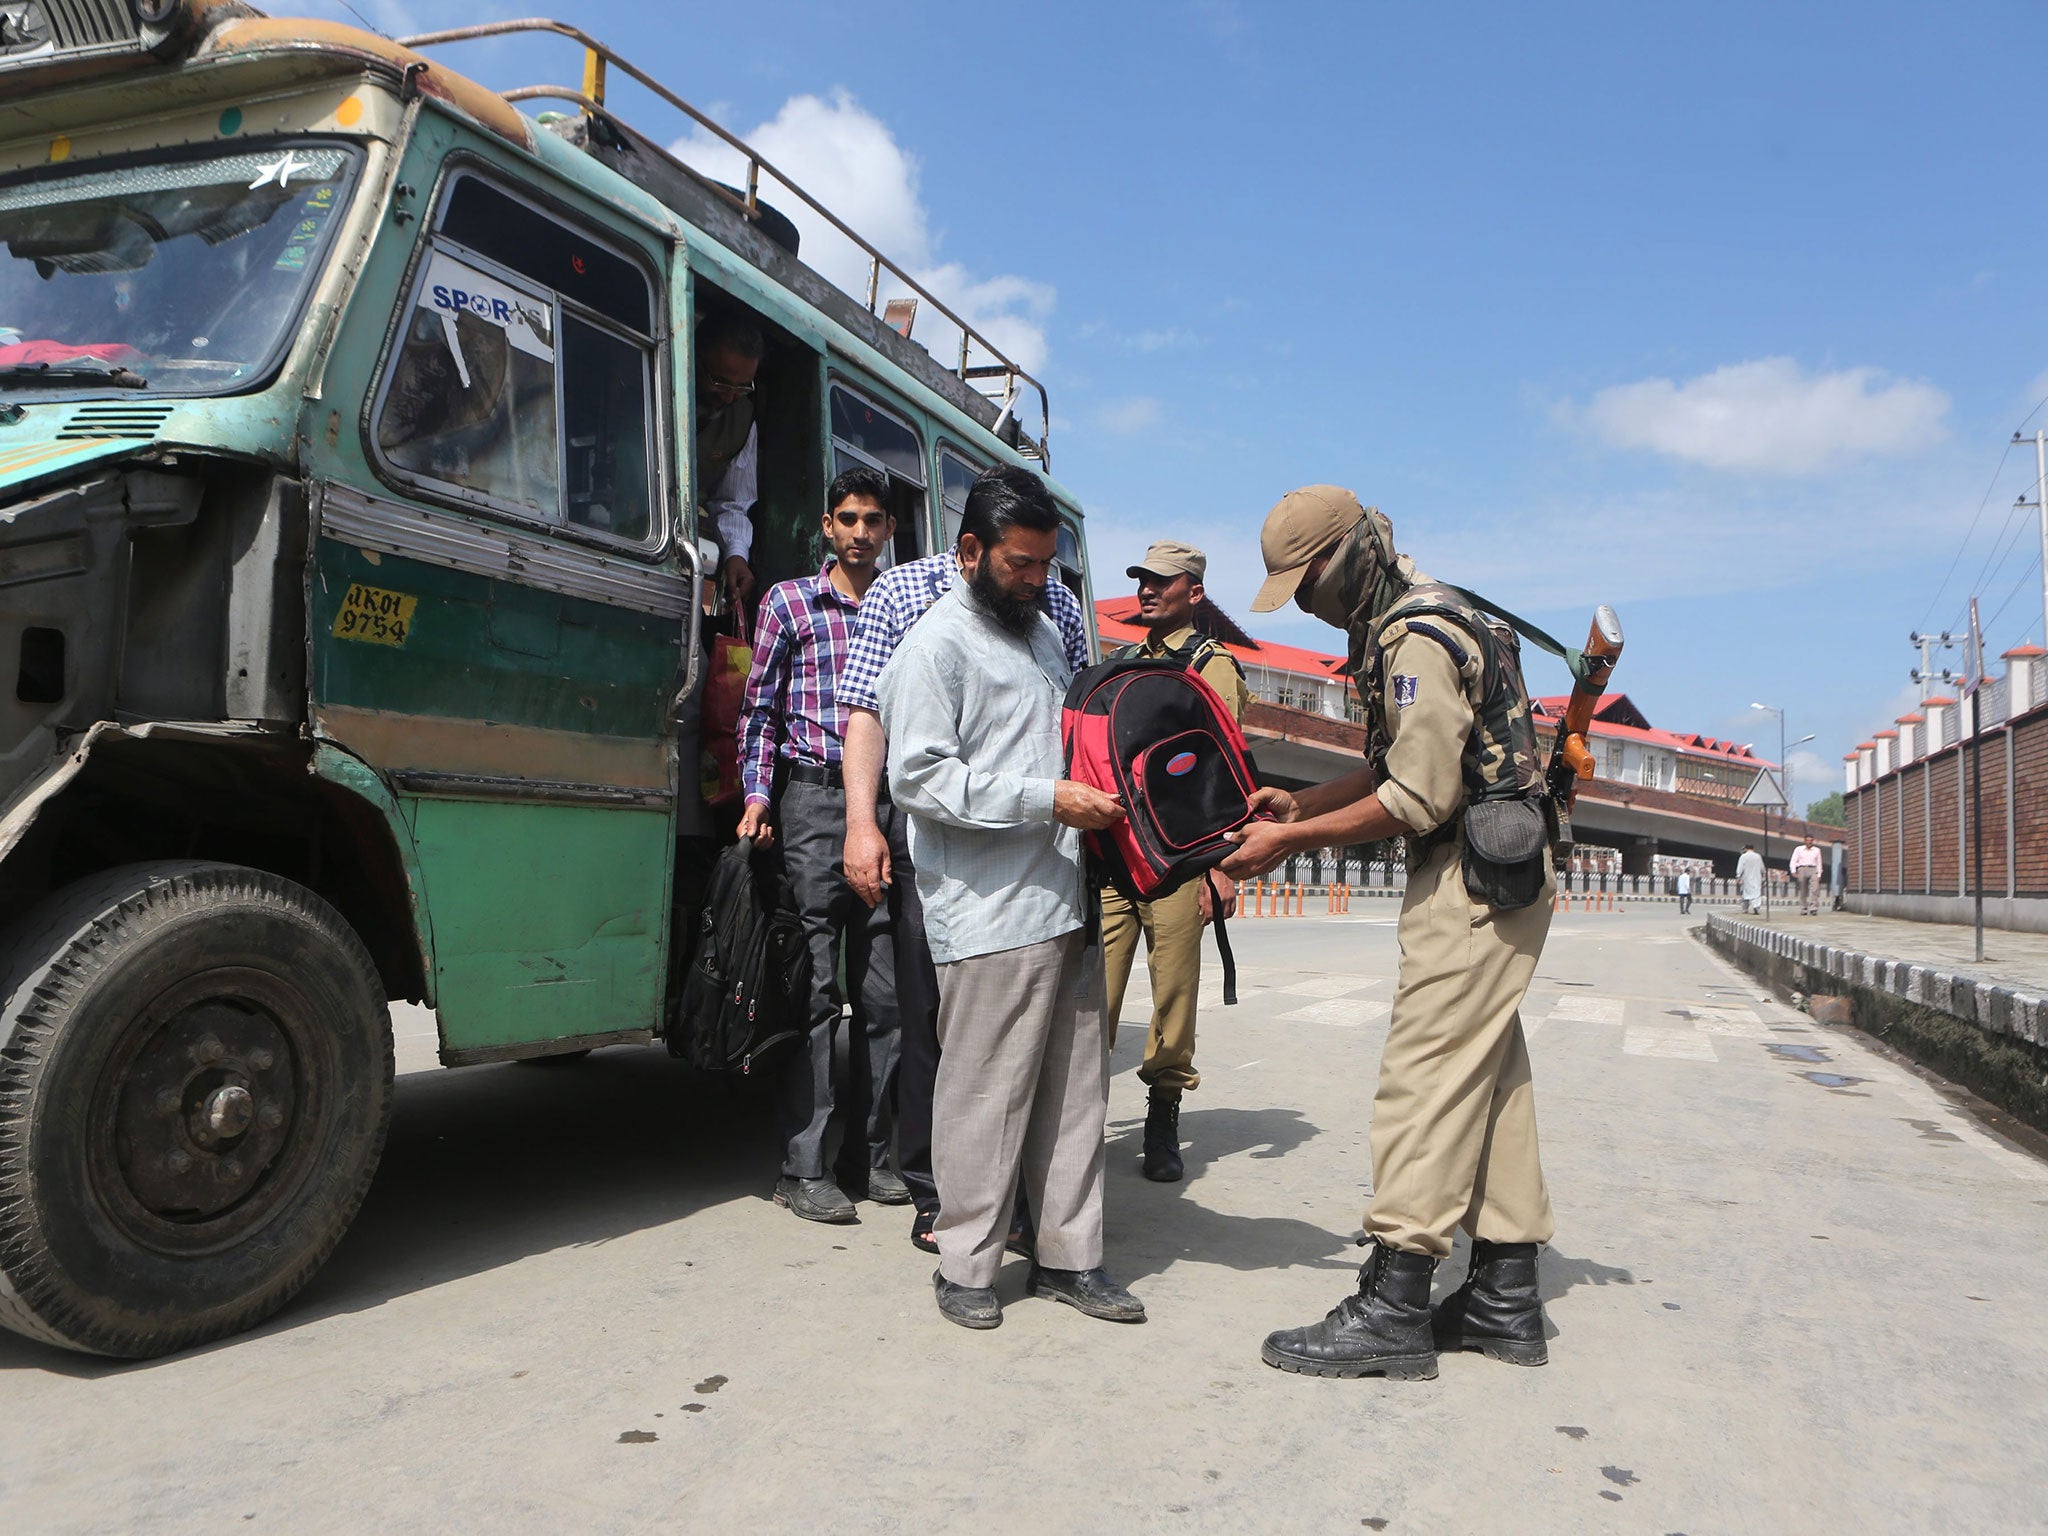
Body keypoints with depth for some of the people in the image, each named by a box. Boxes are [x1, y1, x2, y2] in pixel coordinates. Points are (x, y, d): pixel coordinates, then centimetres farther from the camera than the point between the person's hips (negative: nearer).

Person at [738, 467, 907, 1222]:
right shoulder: (790, 601, 8)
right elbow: (760, 709, 7)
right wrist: (757, 796, -5)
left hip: (889, 803, 3)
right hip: (815, 796, -3)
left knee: (883, 989, 5)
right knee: (814, 985, -5)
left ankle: (868, 1154, 15)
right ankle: (803, 1167, 1)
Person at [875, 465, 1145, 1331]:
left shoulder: (1044, 634, 20)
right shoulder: (936, 645, -6)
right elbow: (918, 778, -15)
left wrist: (1101, 788, 12)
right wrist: (1048, 800, -18)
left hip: (1064, 904, 8)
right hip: (989, 917, -8)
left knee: (1073, 1090, 11)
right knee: (985, 1094, -1)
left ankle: (1069, 1256, 23)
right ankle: (964, 1266, 14)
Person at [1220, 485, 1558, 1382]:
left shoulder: (1420, 638, -18)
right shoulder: (1404, 621, 16)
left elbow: (1417, 799, -21)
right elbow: (1402, 768, 19)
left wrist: (1291, 842, -16)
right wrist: (1299, 804, 8)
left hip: (1475, 877, -11)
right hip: (1491, 879, 11)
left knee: (1425, 1081, -10)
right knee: (1489, 1080, 11)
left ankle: (1394, 1309, -5)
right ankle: (1505, 1298, 18)